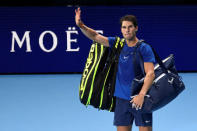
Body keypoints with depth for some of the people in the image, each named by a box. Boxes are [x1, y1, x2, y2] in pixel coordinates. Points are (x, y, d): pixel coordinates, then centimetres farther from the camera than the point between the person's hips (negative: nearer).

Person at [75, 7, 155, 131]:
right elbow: (96, 36, 4)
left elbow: (150, 73, -15)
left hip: (140, 99, -4)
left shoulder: (145, 49, -6)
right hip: (121, 99, 4)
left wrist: (141, 94, -28)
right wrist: (81, 25, -13)